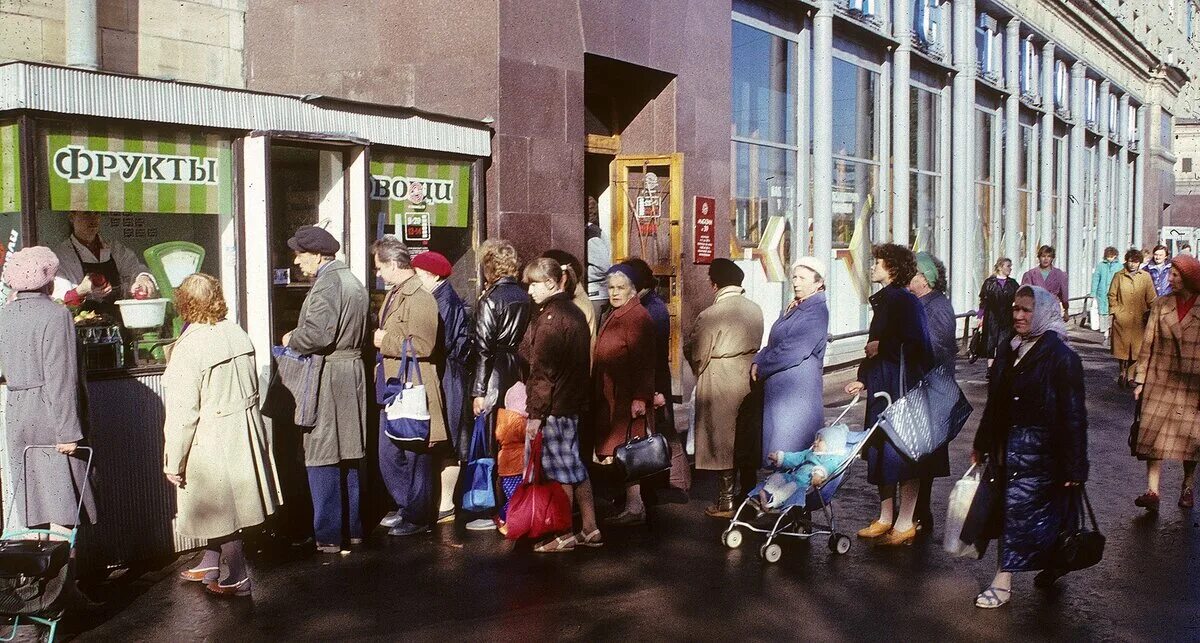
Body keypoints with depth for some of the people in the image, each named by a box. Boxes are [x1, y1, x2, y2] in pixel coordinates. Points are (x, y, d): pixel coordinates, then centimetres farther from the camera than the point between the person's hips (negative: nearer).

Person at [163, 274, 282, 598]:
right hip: (245, 434, 7)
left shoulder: (188, 346, -19)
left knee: (220, 508, 6)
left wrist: (174, 462, -9)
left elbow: (183, 412, -18)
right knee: (221, 505, 21)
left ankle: (237, 578, 16)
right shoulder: (237, 333, 0)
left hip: (211, 440, -7)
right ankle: (210, 565, 36)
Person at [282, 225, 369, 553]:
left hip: (327, 378, -10)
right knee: (350, 457, 15)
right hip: (354, 372, 10)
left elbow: (317, 335, -25)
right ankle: (354, 528, 23)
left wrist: (291, 339, -5)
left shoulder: (327, 284, -15)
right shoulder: (353, 281, 16)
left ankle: (327, 537, 0)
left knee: (323, 459, -4)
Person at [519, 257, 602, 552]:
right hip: (573, 402, 10)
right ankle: (589, 529, 20)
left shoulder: (550, 317, -16)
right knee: (574, 464, 15)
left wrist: (535, 412, -16)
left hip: (554, 406, -10)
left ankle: (563, 535, 9)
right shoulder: (575, 312, 13)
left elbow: (543, 370, -19)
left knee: (559, 470, 0)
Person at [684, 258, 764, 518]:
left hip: (720, 386, -6)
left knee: (722, 441, 4)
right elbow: (756, 345, 9)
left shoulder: (709, 316, -19)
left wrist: (700, 372, 10)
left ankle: (726, 501, 10)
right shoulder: (755, 310, -1)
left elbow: (695, 353, -10)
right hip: (749, 380, 6)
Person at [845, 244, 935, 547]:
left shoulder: (905, 301, -14)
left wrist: (881, 346, -12)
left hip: (903, 388, -9)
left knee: (903, 453, -2)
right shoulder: (883, 300, 14)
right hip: (882, 387, 9)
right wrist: (863, 379, 16)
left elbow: (914, 343, -23)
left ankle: (905, 524, 6)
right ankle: (885, 518, 23)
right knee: (881, 452, 13)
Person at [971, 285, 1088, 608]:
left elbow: (1073, 415, -13)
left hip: (1040, 447, -6)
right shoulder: (1008, 351, 9)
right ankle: (1052, 563, 32)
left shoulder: (1061, 357, -12)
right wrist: (982, 445, 19)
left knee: (1019, 506, -7)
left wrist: (1073, 467, -15)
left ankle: (1003, 582, -1)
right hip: (1008, 444, 6)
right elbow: (994, 403, 16)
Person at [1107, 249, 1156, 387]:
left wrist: (1149, 313, 2)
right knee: (1122, 346, 3)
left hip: (1139, 320, 1)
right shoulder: (1119, 276, 4)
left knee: (1137, 348, 1)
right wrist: (1115, 311, 0)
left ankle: (1131, 375, 10)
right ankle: (1123, 372, 19)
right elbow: (1112, 295, 9)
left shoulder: (1146, 276, 6)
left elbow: (1151, 298, 8)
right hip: (1122, 319, 0)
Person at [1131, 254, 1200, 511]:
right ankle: (1152, 492, -4)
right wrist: (1140, 380, 3)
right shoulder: (1161, 304, 4)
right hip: (1160, 380, 2)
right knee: (1153, 435, -5)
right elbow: (1148, 344, 6)